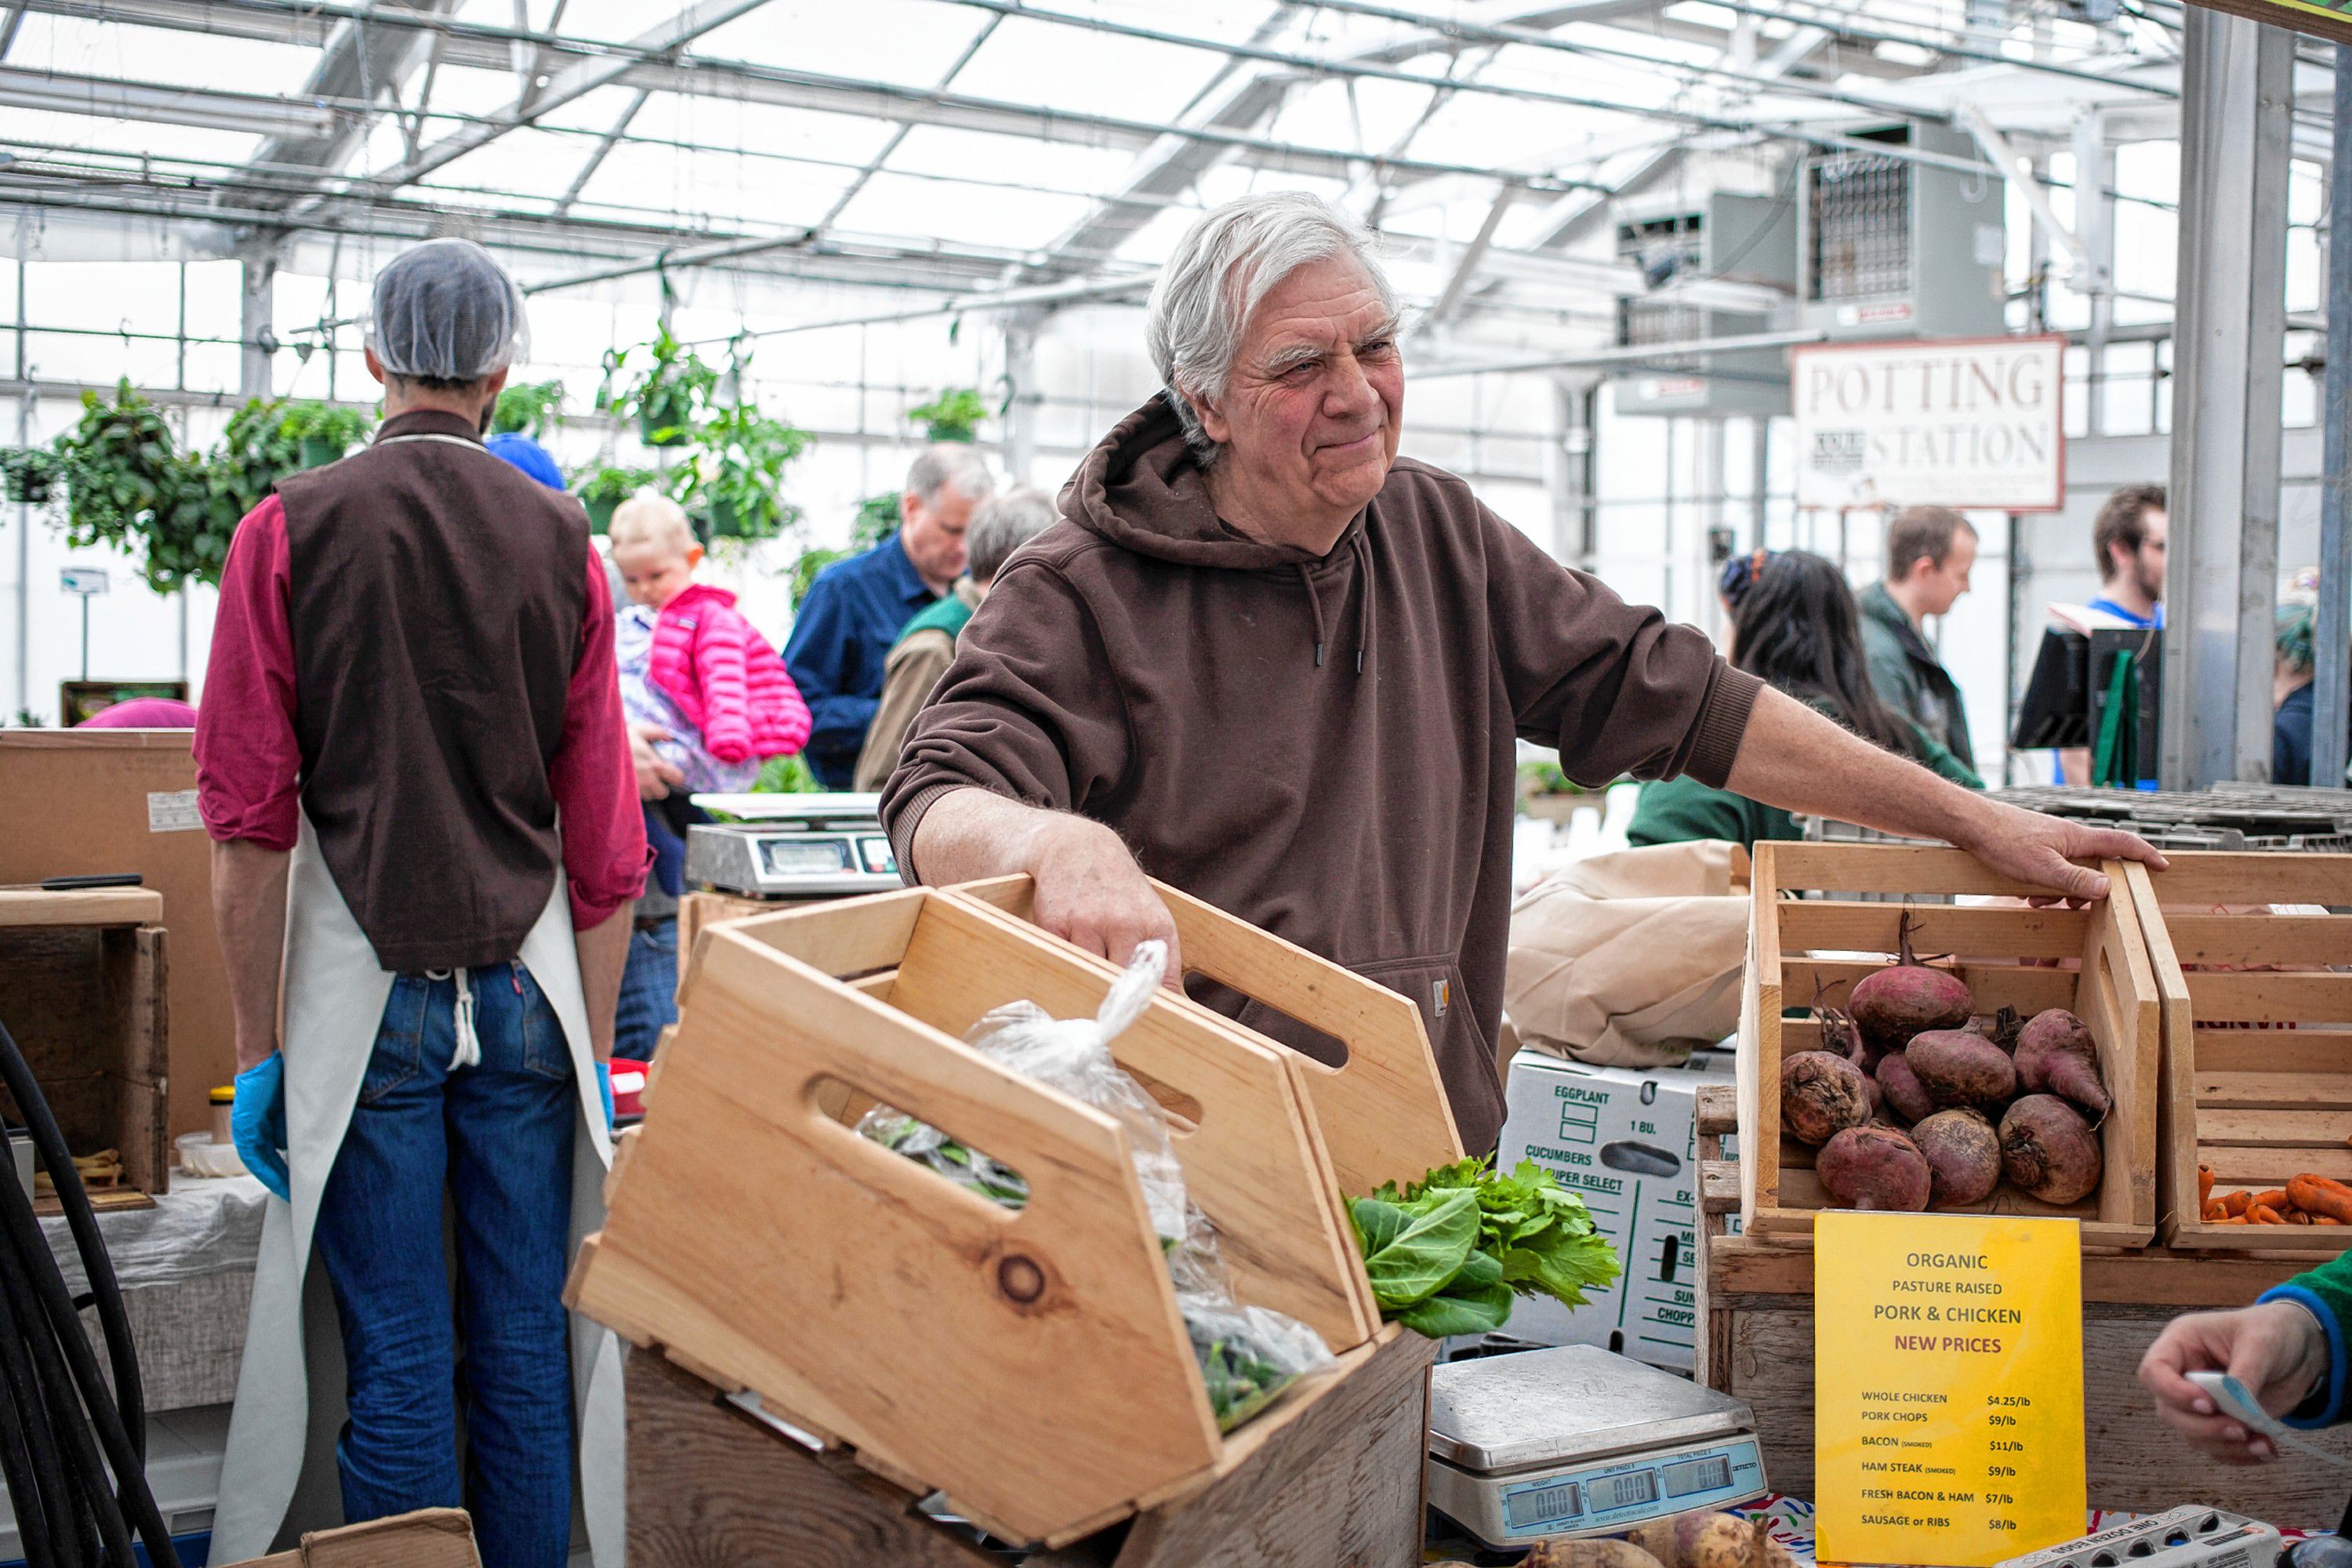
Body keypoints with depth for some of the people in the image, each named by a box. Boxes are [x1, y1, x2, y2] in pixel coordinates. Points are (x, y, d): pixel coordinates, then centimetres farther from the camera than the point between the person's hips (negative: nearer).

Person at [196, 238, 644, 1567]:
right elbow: (605, 837, 2)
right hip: (527, 984, 2)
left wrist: (258, 1048, -1)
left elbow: (250, 826, -7)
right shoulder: (561, 542, 2)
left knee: (397, 1363, 4)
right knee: (525, 1346, 10)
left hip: (365, 985, -2)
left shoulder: (291, 530, -3)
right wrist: (595, 1050, 10)